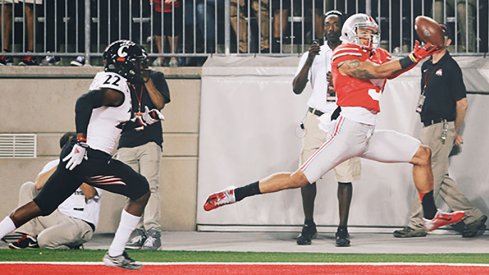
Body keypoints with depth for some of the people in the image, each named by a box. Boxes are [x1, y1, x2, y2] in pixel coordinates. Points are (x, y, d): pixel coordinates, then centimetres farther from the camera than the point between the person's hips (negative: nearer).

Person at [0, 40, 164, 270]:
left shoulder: (106, 81, 20)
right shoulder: (117, 88, -10)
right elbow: (84, 102, -26)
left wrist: (141, 121, 22)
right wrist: (81, 142, -27)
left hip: (77, 156, 10)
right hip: (91, 159, -10)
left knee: (41, 205, 14)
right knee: (141, 190, -1)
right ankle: (115, 254, -1)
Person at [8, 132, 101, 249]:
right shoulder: (54, 165, 8)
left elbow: (89, 193, -23)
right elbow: (39, 184, -13)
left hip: (81, 223, -5)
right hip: (57, 217, 5)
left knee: (45, 239, -32)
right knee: (28, 187, -4)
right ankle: (27, 236, -8)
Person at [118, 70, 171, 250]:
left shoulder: (155, 78, 10)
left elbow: (160, 103, -4)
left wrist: (146, 80, -7)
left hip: (150, 141, -3)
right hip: (126, 141, 3)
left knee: (150, 186, -12)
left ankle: (153, 232, -16)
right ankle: (138, 232, 6)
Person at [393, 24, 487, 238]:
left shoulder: (450, 67, -10)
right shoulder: (427, 66, 15)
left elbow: (462, 103, -10)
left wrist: (456, 133, -5)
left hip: (442, 128, -9)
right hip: (428, 128, 9)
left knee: (431, 176, -6)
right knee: (440, 179, 11)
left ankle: (417, 224, -2)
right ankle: (473, 217, 16)